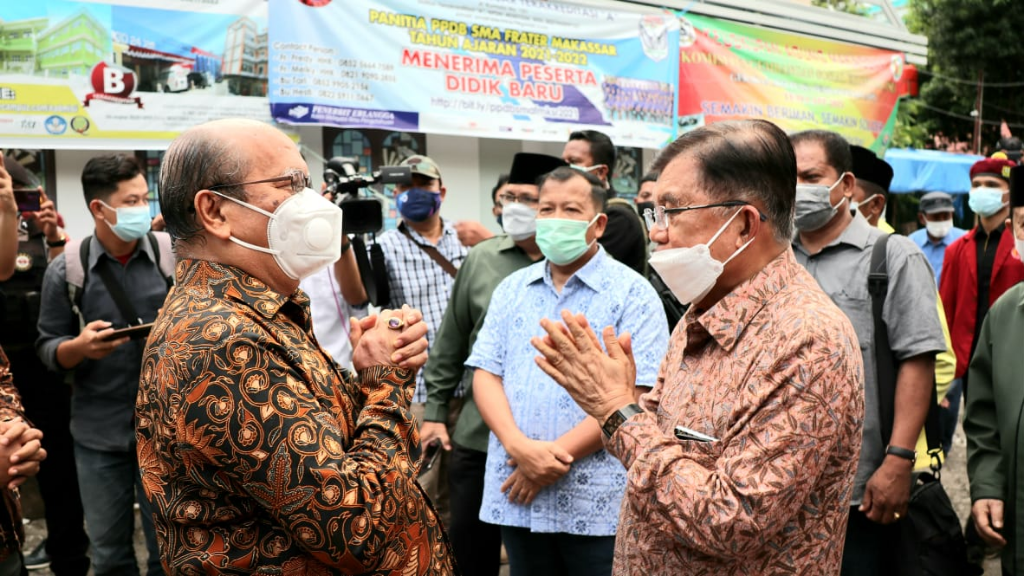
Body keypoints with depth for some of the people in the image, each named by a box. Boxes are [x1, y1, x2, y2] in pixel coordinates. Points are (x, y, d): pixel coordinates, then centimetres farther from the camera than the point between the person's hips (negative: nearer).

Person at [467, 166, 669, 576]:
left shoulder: (632, 293, -5)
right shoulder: (511, 289, 9)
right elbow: (486, 374, 4)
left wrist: (559, 453, -15)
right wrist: (519, 447, -13)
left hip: (598, 502, -4)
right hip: (518, 495, 4)